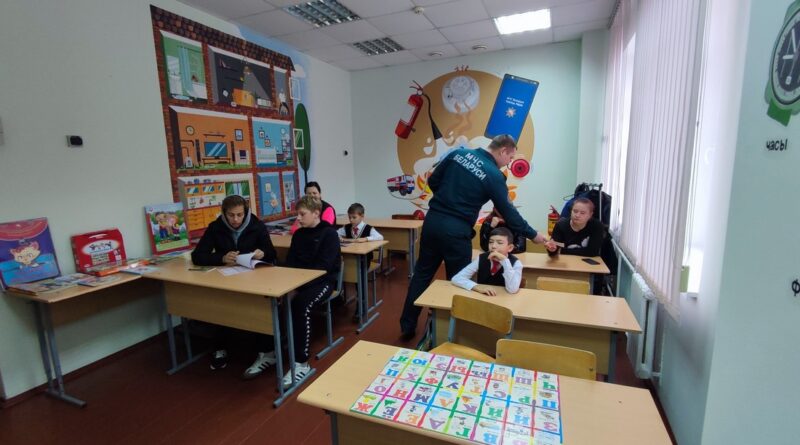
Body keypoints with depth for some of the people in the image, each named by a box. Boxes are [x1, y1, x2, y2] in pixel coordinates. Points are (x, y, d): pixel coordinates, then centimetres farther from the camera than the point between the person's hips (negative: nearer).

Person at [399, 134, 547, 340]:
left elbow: (433, 181, 10)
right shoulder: (494, 175, -7)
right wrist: (533, 235, 10)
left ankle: (407, 326, 26)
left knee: (422, 273, 16)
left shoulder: (459, 153, 6)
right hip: (456, 230, -5)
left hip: (432, 220, 6)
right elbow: (509, 213, -2)